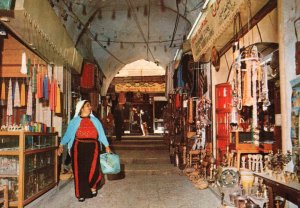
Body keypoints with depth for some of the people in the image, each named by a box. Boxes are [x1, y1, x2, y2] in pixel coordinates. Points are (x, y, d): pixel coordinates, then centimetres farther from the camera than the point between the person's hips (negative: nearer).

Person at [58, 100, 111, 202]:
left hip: (92, 147, 1)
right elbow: (68, 134, 7)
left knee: (93, 168, -8)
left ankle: (93, 187, 20)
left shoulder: (95, 121, 13)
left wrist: (107, 146, 5)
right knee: (80, 170, 2)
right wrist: (61, 145, 1)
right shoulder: (74, 121, 8)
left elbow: (101, 134, 11)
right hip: (79, 147, -1)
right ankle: (81, 193, 15)